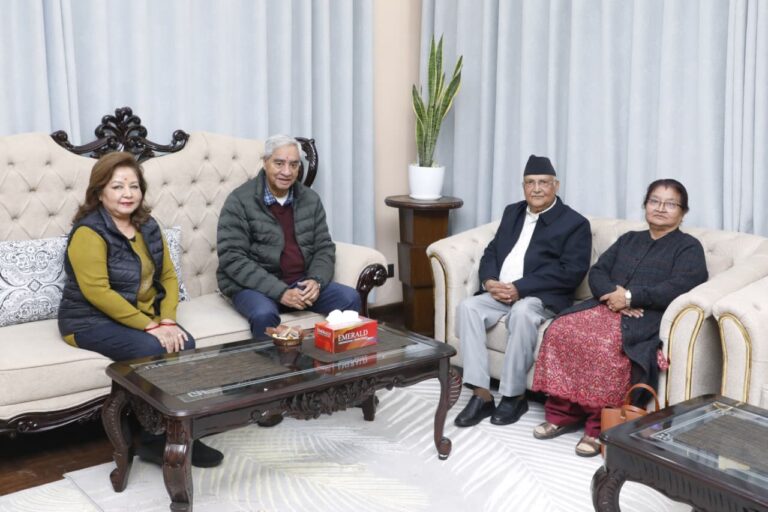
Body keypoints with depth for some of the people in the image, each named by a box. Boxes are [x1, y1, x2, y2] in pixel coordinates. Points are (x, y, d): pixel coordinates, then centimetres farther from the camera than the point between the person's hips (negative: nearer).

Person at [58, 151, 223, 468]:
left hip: (144, 318, 6)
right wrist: (150, 326, -24)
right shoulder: (89, 232, -14)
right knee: (153, 351, -30)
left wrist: (168, 320, -12)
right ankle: (152, 439, -12)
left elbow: (168, 277, 7)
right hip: (92, 321, -6)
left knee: (185, 345, -21)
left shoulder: (148, 227, 8)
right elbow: (97, 292, -22)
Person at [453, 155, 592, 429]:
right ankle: (482, 395, -23)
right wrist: (489, 282, -8)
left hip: (541, 297, -5)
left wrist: (519, 288, -19)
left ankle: (514, 395, -21)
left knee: (522, 312, -37)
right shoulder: (512, 212, 20)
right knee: (468, 306, -23)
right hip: (499, 293, 5)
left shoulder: (575, 223, 0)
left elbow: (571, 272, -12)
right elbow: (491, 252, 17)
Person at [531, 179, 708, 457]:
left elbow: (679, 287, -9)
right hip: (606, 306, 6)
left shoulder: (689, 247, 9)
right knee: (560, 330, -23)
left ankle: (601, 425, -24)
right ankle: (561, 413, -14)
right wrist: (612, 294, -10)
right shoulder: (628, 239, 25)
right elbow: (597, 272, 13)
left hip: (647, 317, -5)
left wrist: (630, 296, -16)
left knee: (606, 347, -36)